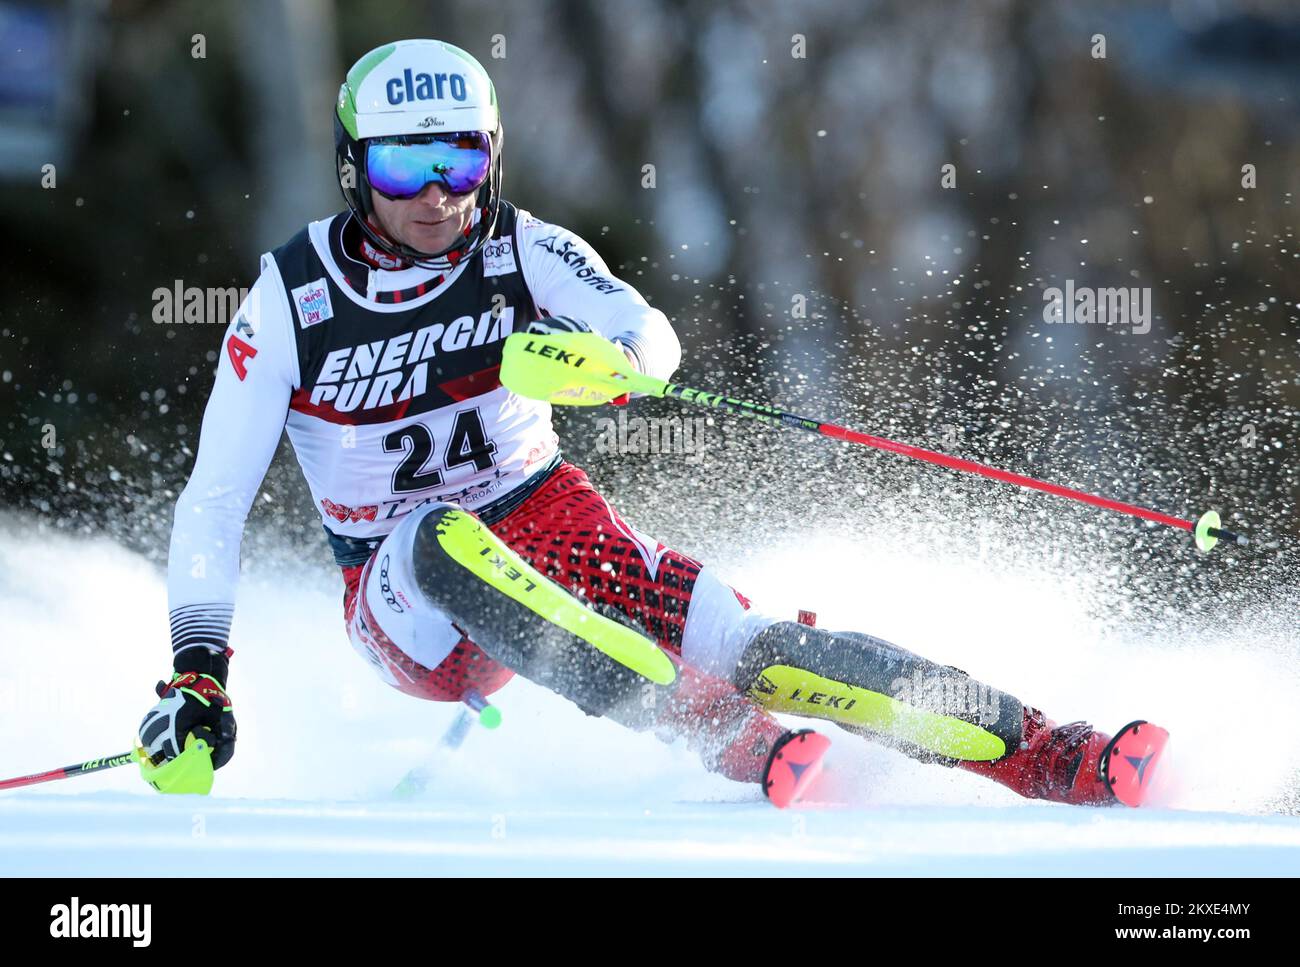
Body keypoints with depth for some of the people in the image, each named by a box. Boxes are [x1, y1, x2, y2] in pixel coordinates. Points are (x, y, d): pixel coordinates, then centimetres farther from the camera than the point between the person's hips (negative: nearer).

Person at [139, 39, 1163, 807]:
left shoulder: (521, 250, -8)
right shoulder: (290, 304, -11)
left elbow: (652, 338, -23)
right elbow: (214, 500, -11)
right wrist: (196, 675, -20)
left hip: (554, 526, 1)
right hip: (408, 599, -1)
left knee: (747, 648, -22)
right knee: (445, 541, -37)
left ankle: (1058, 759, -28)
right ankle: (729, 740, -46)